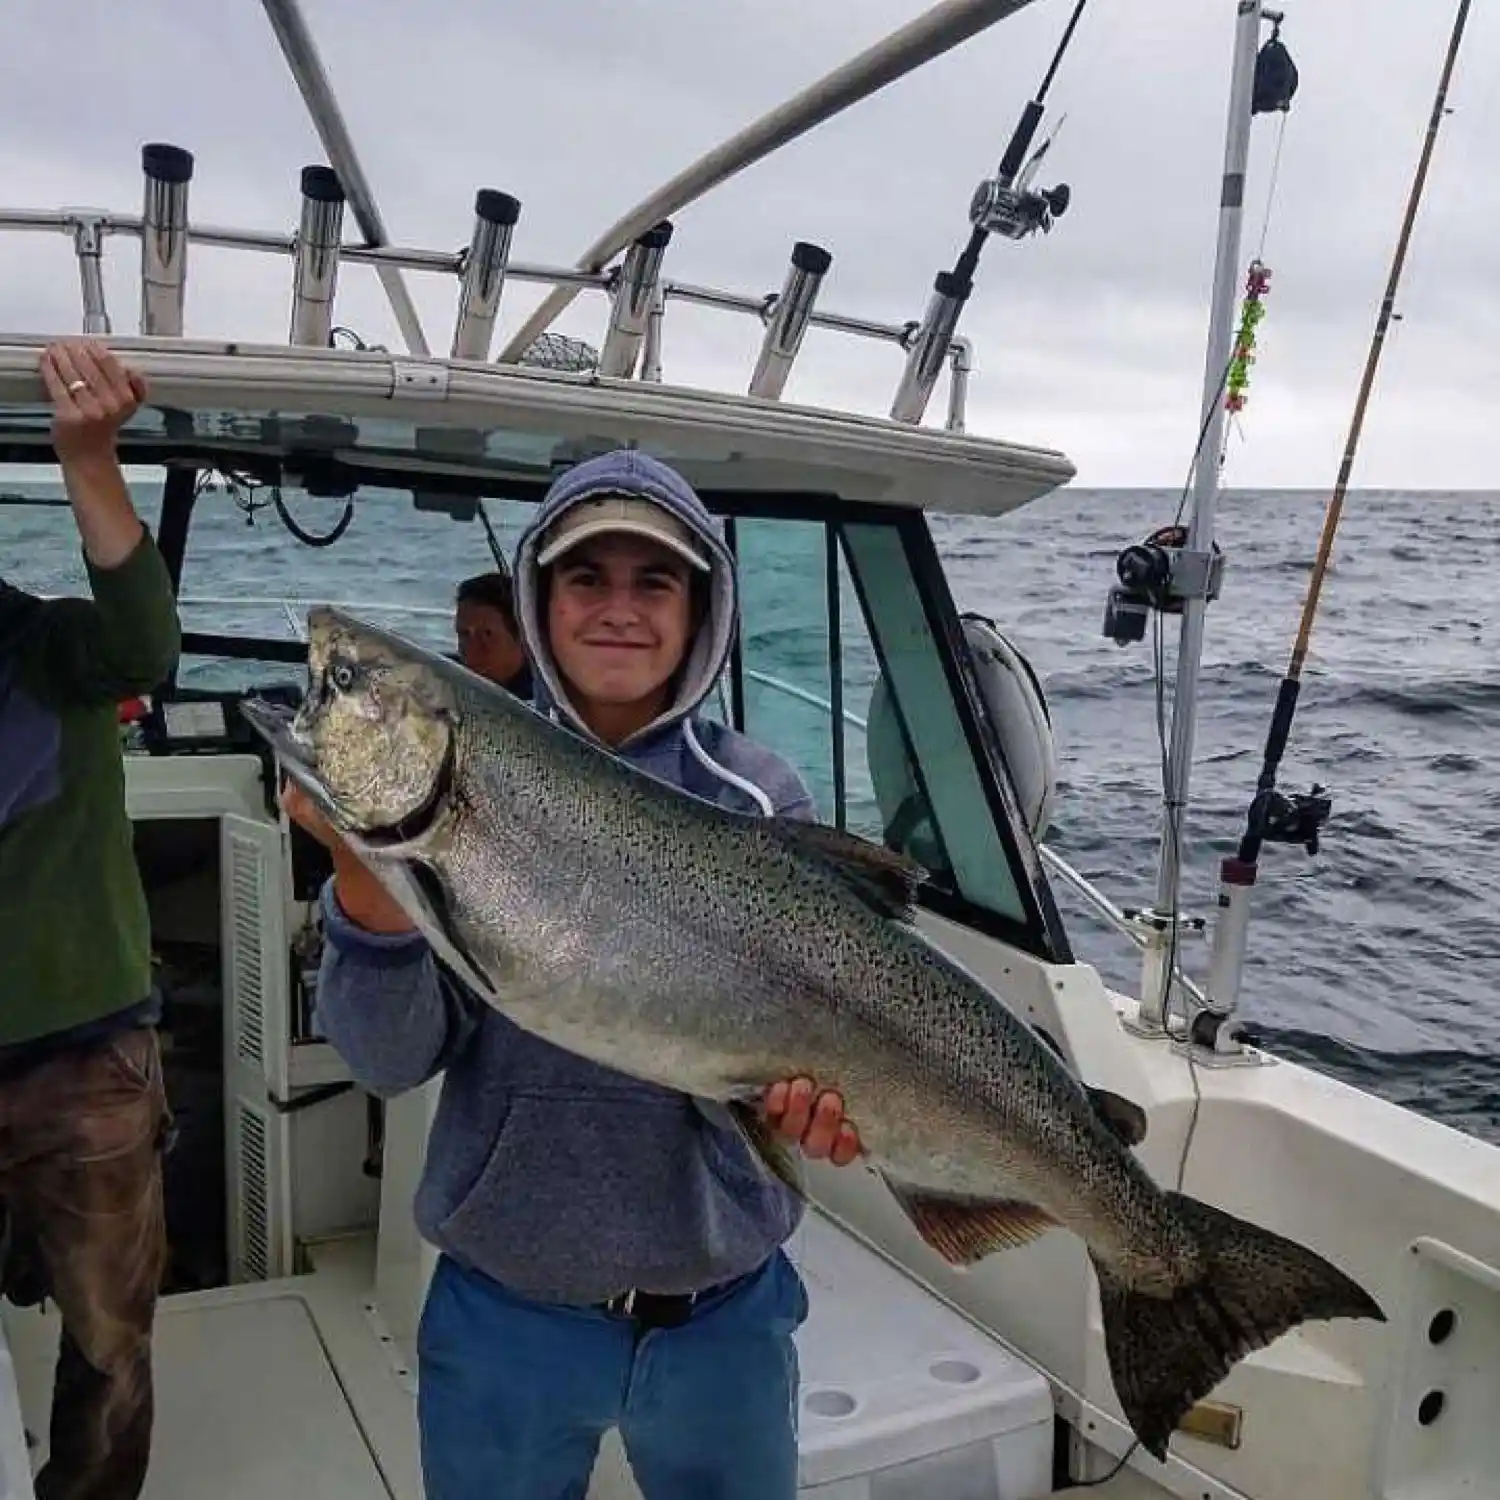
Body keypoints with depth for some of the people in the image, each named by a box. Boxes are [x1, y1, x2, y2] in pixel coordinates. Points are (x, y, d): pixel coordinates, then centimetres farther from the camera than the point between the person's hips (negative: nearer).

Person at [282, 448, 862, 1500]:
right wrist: (368, 869, -30)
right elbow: (391, 1059, -14)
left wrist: (811, 1084, -32)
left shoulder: (760, 799, -6)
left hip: (723, 1312, 0)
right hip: (501, 1308, 0)